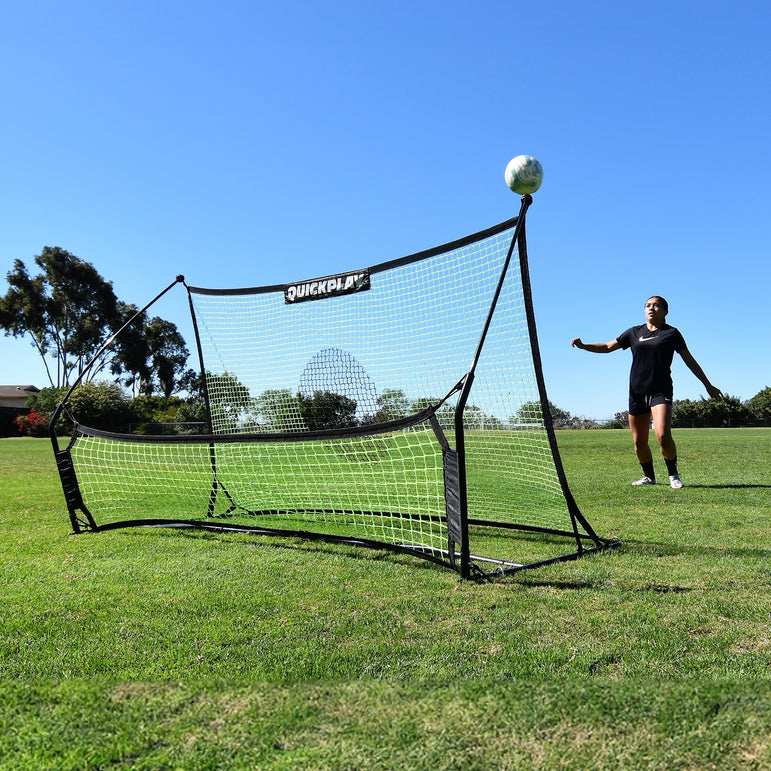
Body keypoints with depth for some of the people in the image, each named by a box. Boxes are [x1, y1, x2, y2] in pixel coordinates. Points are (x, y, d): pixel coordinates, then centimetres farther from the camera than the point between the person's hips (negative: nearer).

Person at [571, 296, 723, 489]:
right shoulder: (634, 332, 12)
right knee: (639, 442, 5)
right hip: (637, 392, 4)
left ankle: (673, 474, 1)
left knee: (663, 435, -20)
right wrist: (583, 345, 3)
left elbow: (690, 361, 10)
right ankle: (649, 476, 25)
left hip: (661, 391, -3)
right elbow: (608, 347, 17)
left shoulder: (671, 333, 4)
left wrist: (708, 385, 12)